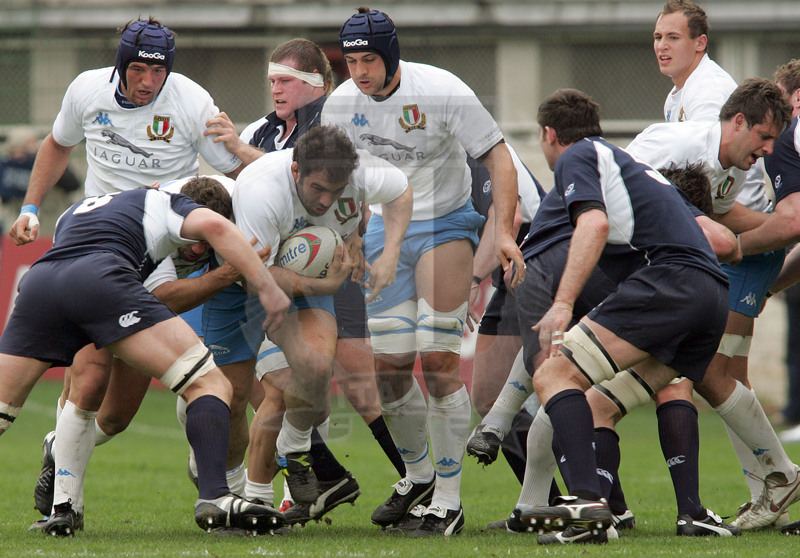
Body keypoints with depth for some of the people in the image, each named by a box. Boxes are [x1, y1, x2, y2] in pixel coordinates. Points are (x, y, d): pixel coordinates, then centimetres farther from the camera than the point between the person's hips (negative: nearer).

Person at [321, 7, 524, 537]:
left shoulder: (442, 92, -18)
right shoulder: (341, 104, -4)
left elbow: (498, 158, -13)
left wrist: (504, 231, -21)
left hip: (444, 227, -4)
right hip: (384, 230, 4)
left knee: (438, 359, -13)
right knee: (387, 365, 0)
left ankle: (449, 500, -7)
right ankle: (417, 476, 24)